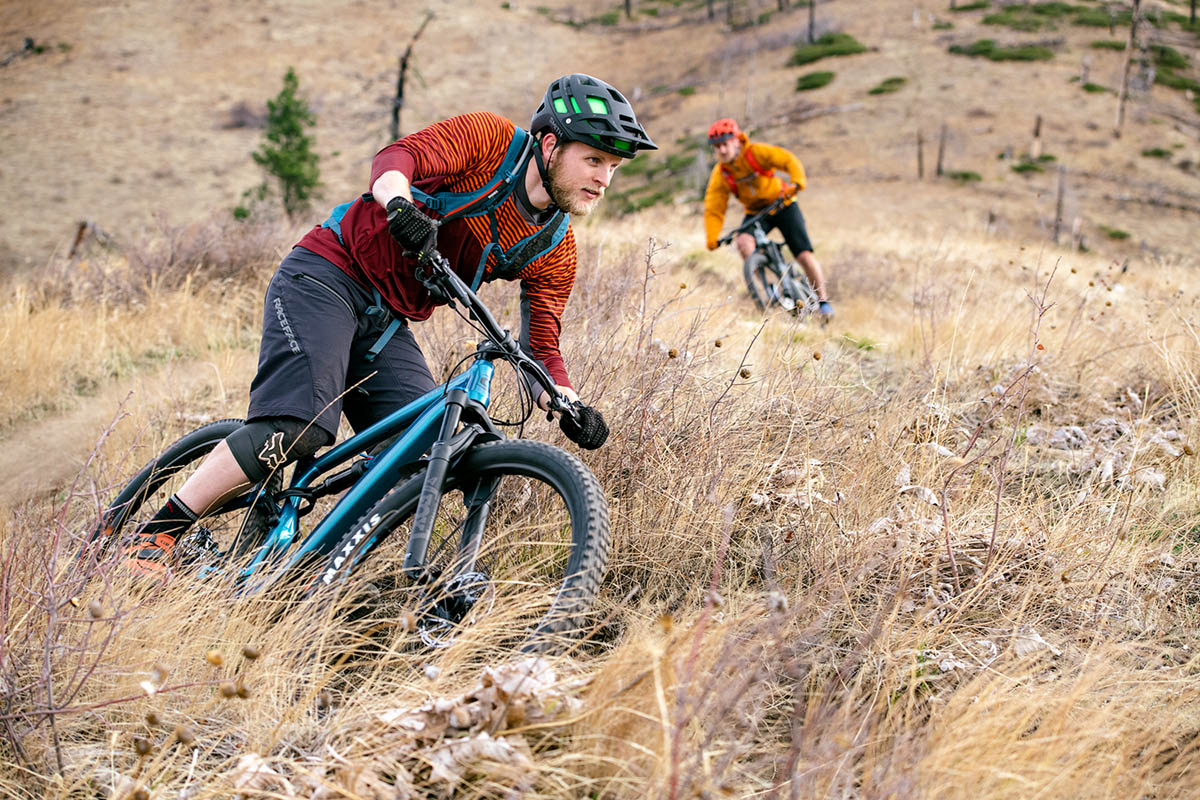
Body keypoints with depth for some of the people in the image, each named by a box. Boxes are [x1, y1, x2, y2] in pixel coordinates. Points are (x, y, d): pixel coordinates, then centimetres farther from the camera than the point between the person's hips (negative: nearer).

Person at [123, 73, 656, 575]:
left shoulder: (554, 252, 4)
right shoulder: (489, 138, -11)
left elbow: (541, 350, 2)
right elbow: (396, 158, -24)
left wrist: (570, 406, -19)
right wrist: (400, 204, -47)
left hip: (389, 324, 7)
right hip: (327, 275, -7)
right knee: (298, 428, -25)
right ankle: (154, 537, -18)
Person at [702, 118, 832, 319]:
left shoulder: (757, 152, -20)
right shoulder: (720, 175, -12)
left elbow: (788, 160, -27)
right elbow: (713, 210, -11)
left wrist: (798, 182, -46)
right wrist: (712, 240, -24)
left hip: (782, 206, -3)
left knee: (804, 254, -13)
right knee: (743, 243, -30)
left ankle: (823, 301, 5)